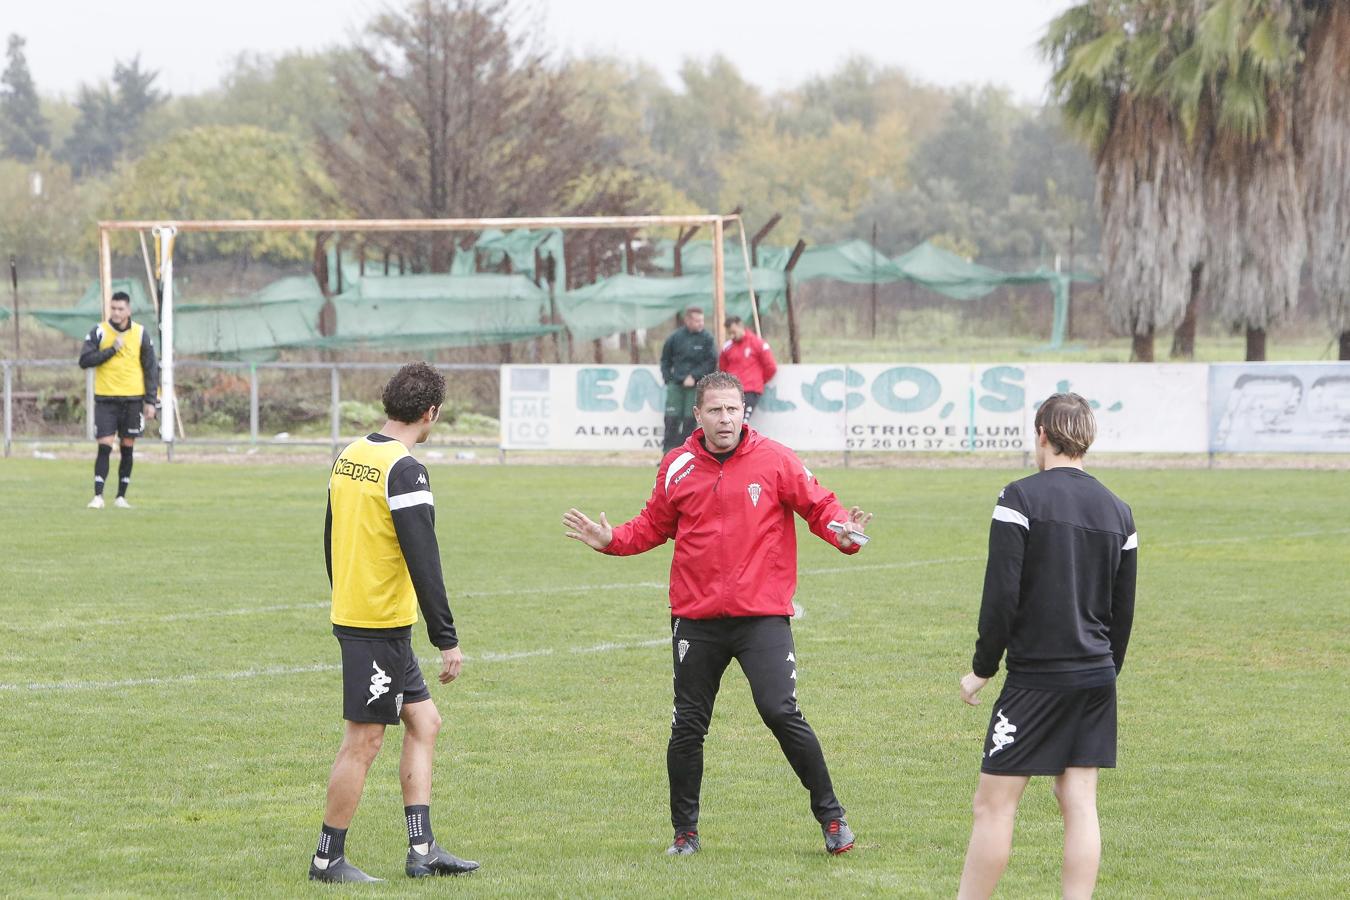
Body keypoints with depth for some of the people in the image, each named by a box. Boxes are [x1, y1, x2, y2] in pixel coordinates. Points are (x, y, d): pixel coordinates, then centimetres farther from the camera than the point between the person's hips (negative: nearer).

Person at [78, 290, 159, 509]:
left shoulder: (141, 334, 2)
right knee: (104, 447, -10)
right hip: (105, 400, -2)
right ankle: (98, 496, -9)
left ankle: (121, 497, 14)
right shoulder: (99, 332, -2)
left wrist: (151, 401, -1)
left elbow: (151, 369, 6)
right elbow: (84, 360, -10)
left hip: (133, 400, 2)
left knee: (128, 449, 6)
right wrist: (113, 349, -15)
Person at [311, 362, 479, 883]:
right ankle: (328, 859, 5)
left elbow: (330, 540, 18)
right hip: (382, 625, -9)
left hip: (350, 613, 9)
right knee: (364, 739, -1)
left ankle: (422, 848, 13)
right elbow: (423, 562, -20)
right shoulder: (405, 471, -17)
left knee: (423, 722, 14)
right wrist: (447, 639, -17)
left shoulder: (350, 457, 9)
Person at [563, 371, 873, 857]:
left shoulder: (774, 461, -3)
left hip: (762, 615, -3)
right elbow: (653, 526, 15)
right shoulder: (677, 467, 5)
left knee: (781, 712, -15)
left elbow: (820, 507, -2)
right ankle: (685, 830, 22)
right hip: (696, 617, 3)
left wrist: (842, 532, -22)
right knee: (687, 725, 7)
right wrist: (611, 540, -1)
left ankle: (830, 814, -1)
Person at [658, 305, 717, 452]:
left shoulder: (707, 339, -2)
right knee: (672, 418, -4)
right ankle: (668, 451, 0)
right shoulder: (675, 337, 3)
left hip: (696, 385, -1)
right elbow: (665, 359, 14)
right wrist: (668, 378, 4)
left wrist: (694, 376, -12)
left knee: (689, 420, -2)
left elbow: (711, 362, -5)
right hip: (675, 385, 1)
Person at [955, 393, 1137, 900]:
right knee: (1079, 802, 6)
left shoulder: (1021, 498, -10)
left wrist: (982, 669, -4)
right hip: (1096, 676, 6)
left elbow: (1001, 595, -14)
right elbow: (1123, 609, 13)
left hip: (1036, 678, -6)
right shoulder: (1116, 511, 9)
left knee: (994, 804, -1)